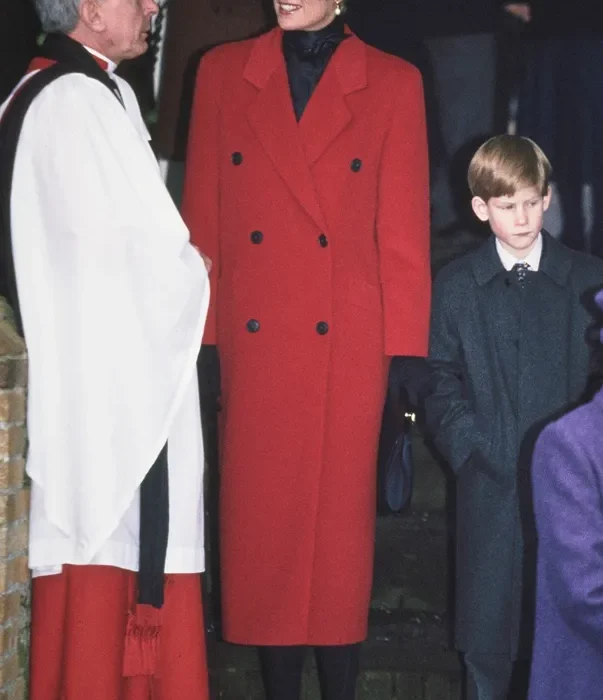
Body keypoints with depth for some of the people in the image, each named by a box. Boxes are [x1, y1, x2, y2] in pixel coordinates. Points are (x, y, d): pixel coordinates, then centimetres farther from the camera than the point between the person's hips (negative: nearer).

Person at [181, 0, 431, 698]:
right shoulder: (223, 72, 6)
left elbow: (404, 232, 1)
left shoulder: (392, 84, 2)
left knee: (341, 527, 3)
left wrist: (404, 360, -3)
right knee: (263, 524, 4)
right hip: (252, 349, 1)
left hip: (348, 351, -1)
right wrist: (199, 342, 0)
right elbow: (202, 220, 6)